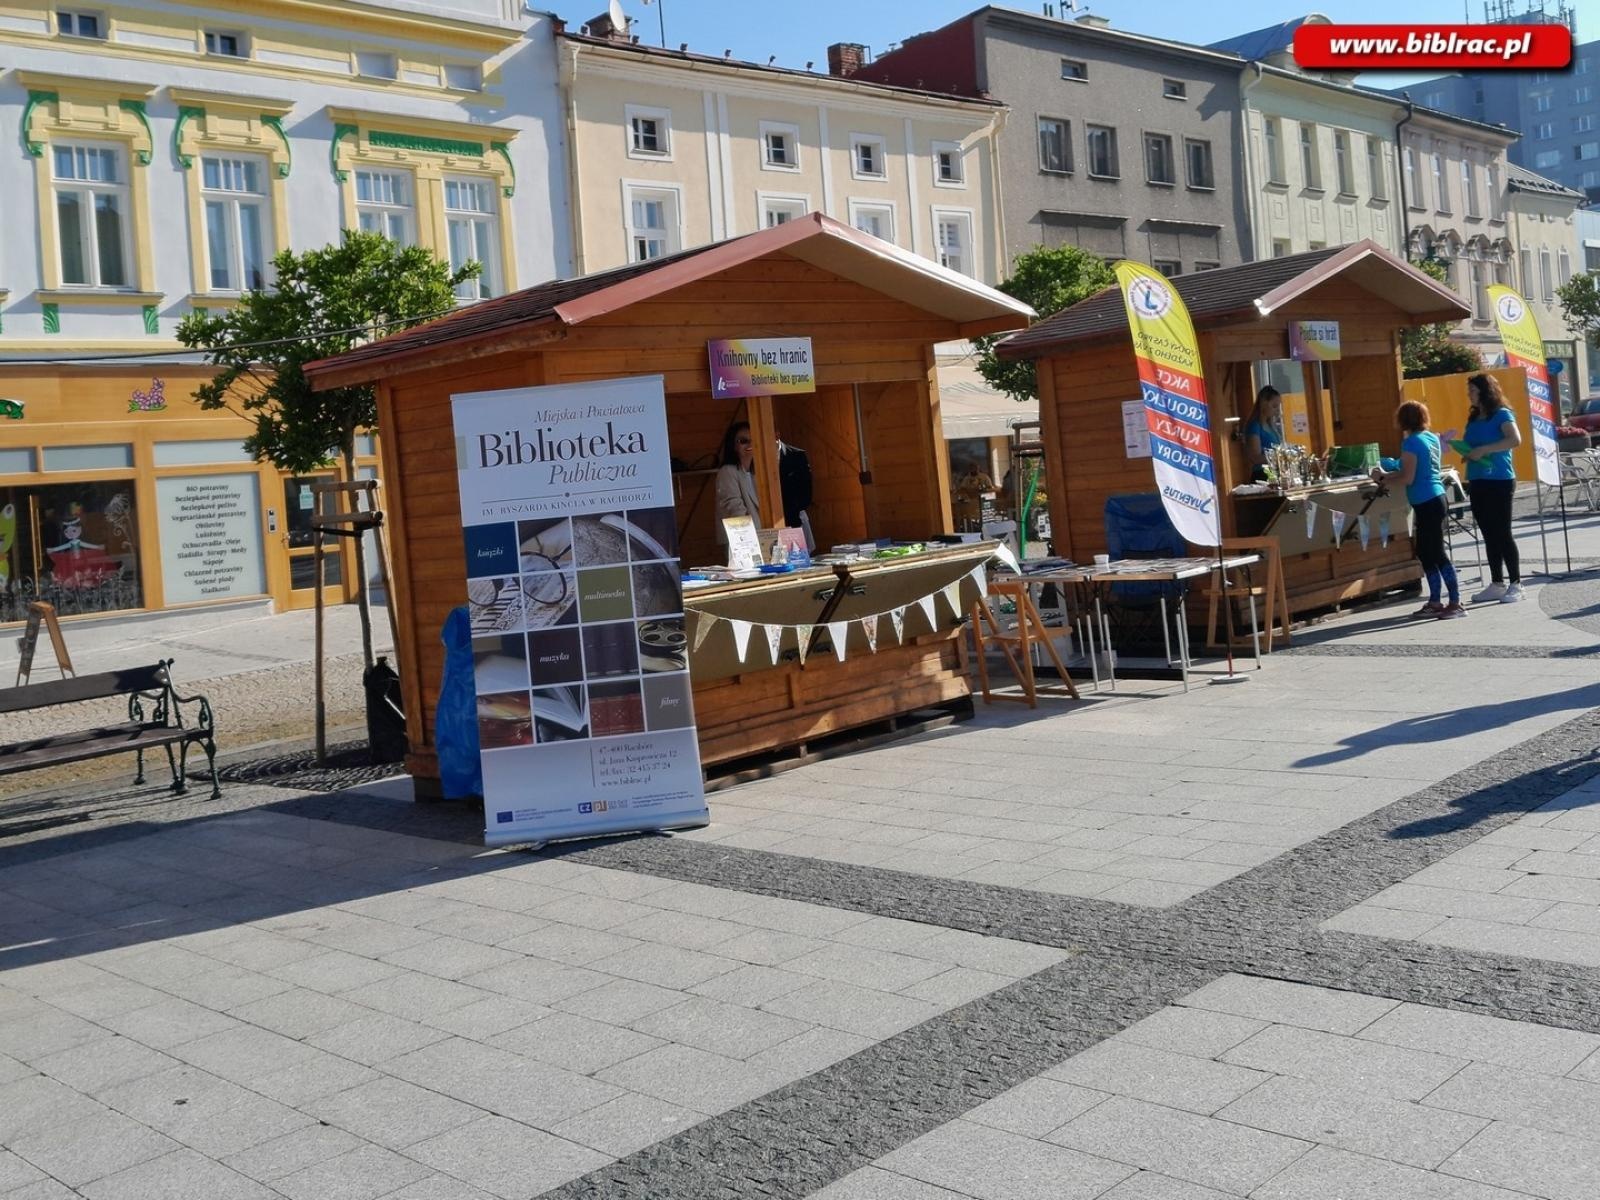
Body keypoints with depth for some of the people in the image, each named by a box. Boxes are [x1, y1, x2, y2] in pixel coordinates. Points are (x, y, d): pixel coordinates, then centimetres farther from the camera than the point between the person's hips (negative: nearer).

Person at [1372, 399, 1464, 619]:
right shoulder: (1432, 438, 12)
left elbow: (1408, 478, -17)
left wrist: (1383, 478, -3)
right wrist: (1387, 474, 18)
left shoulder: (1411, 443, -14)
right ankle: (1434, 602, 20)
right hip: (1435, 498, 9)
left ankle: (1456, 603, -4)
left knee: (1437, 554, -5)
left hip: (1426, 503, -9)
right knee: (1425, 553, 15)